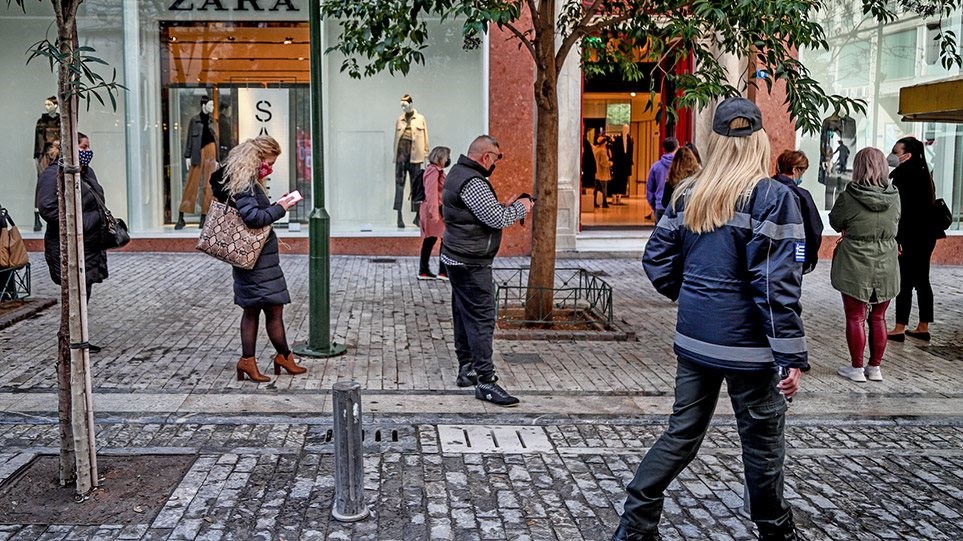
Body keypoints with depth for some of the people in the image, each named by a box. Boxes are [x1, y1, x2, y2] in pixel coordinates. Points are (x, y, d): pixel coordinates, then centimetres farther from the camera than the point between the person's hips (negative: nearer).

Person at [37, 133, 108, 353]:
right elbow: (47, 208, -22)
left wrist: (104, 222, 16)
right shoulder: (54, 174, -13)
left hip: (90, 244, 9)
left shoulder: (87, 172, 17)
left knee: (83, 293, 12)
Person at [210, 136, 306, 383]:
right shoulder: (243, 183, -16)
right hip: (257, 258, -11)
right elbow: (253, 217, -24)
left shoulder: (249, 181, 15)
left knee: (252, 310, 12)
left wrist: (276, 205, 9)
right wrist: (280, 208, -14)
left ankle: (247, 360, 17)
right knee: (274, 309, 0)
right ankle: (284, 356, 13)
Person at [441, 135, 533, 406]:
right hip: (471, 263, -11)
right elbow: (497, 219, -22)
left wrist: (508, 206, 10)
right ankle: (485, 381, -8)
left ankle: (466, 369, 26)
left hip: (457, 259, 11)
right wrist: (520, 208, -5)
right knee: (482, 318, -9)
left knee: (465, 316, 16)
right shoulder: (473, 182, -20)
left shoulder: (458, 173, 14)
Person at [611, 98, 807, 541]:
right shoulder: (772, 197, -12)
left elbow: (657, 262, 8)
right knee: (762, 443, 12)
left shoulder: (688, 194, 4)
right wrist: (793, 355, -14)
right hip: (746, 342, -5)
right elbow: (777, 284, -17)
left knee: (682, 433, 14)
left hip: (694, 336, 5)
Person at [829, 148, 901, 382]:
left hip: (855, 265, -4)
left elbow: (835, 222, 0)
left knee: (855, 317, 7)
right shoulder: (894, 197, -4)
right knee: (878, 317, 15)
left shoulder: (848, 198, -15)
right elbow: (896, 223, 10)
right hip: (886, 266, 4)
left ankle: (857, 368, 14)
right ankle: (875, 367, 23)